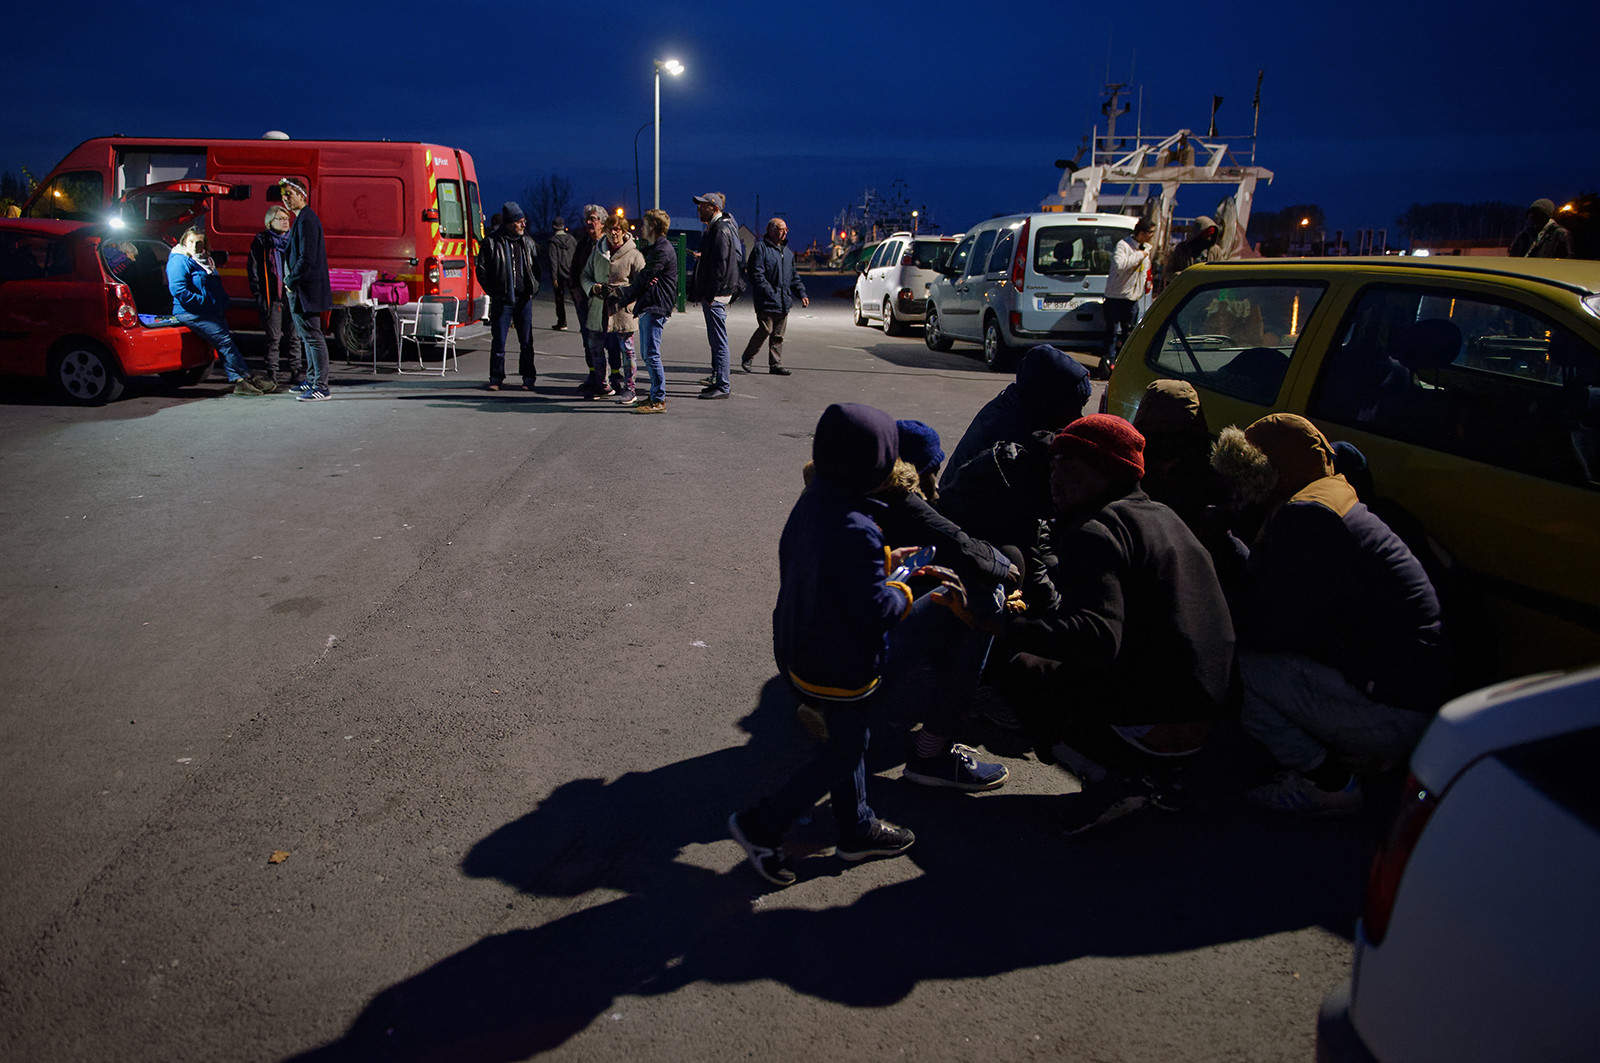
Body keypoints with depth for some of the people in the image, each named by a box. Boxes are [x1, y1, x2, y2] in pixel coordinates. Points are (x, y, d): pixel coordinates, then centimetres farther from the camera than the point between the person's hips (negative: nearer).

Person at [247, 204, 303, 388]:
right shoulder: (261, 242, 3)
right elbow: (253, 269, 1)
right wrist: (259, 295, -7)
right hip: (272, 298, -3)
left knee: (294, 336, 5)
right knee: (273, 338, -2)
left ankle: (295, 373, 12)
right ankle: (271, 375, 3)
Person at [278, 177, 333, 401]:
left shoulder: (306, 220, -15)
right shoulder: (301, 219, 18)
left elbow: (307, 258, -21)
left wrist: (291, 281, -12)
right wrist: (290, 279, 14)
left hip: (306, 290, -11)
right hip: (301, 289, 11)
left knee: (313, 336, -9)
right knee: (308, 336, 16)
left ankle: (321, 387, -8)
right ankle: (312, 380, 25)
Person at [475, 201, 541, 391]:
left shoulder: (528, 242, 9)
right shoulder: (492, 242, -3)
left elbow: (536, 267, 19)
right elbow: (482, 269, 1)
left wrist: (534, 289, 7)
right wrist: (492, 291, -4)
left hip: (524, 299, 3)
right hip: (501, 300, -3)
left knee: (526, 341, 6)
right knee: (498, 341, 1)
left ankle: (528, 377, 16)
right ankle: (496, 378, 10)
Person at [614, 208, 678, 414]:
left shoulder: (662, 250, -13)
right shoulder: (655, 248, 21)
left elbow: (644, 279, -14)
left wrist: (623, 297, -5)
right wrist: (626, 293, 1)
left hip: (655, 308, -11)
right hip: (647, 308, 11)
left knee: (652, 354, -11)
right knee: (646, 354, 12)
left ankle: (659, 401, -8)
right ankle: (656, 395, 19)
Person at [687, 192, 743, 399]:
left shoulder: (721, 230, -13)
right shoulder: (715, 228, 18)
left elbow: (720, 266, -20)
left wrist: (710, 295, -20)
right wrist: (700, 293, 18)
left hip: (716, 296, -10)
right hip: (712, 295, 10)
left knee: (719, 341, -8)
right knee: (715, 339, 14)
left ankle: (723, 386, -6)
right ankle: (719, 380, 21)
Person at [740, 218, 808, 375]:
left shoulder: (787, 252, 20)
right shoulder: (761, 248, -4)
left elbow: (794, 277, 26)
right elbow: (757, 275, -12)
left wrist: (802, 294, 13)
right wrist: (770, 293, -20)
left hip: (783, 302, 7)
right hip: (766, 302, -7)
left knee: (778, 334, 6)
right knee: (765, 330, -10)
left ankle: (775, 365, 11)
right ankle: (747, 359, 6)